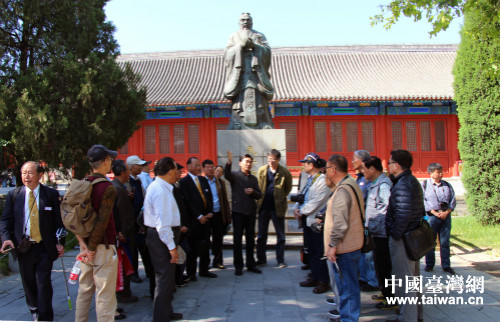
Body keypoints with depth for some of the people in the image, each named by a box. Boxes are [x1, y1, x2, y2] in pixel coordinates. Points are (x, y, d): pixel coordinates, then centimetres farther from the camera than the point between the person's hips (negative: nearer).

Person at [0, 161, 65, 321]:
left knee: (43, 283, -2)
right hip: (23, 247, 2)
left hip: (45, 248, -2)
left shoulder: (51, 194, -1)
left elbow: (59, 220, 3)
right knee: (29, 283, 14)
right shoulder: (13, 195, 4)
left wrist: (60, 242, -5)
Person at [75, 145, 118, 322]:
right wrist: (92, 250, -13)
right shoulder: (108, 188, -17)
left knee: (85, 289, 19)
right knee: (105, 294, 1)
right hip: (103, 247, -7)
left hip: (86, 245, 7)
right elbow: (102, 221, -21)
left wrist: (83, 243, -2)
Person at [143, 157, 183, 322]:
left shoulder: (155, 186, 11)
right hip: (162, 236, -11)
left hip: (156, 235, 11)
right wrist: (172, 247, -21)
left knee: (166, 276, 21)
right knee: (165, 278, -1)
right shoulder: (161, 191, -21)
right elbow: (163, 224, -24)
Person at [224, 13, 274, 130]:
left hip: (257, 74, 0)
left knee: (259, 103, -11)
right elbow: (227, 53, 6)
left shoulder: (259, 36, 22)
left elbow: (267, 50, 5)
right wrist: (240, 46, -10)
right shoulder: (234, 37, 21)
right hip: (239, 75, 0)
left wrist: (254, 45, -12)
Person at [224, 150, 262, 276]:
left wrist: (253, 192, -10)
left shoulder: (253, 178, 15)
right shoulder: (235, 175, 0)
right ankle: (238, 266, 9)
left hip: (251, 211, 5)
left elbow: (259, 195, 12)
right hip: (238, 211, -5)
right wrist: (229, 163, -43)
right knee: (237, 239, 1)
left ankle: (251, 265, 21)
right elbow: (227, 175, -24)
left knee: (250, 239, 11)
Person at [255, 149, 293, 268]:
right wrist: (260, 199, 6)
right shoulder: (262, 170, 1)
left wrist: (280, 198, 3)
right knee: (261, 235, 10)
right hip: (263, 207, 2)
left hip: (277, 208, -2)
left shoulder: (285, 173, -6)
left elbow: (288, 188, 7)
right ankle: (261, 259, 21)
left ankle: (280, 260, 17)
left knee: (280, 236, 6)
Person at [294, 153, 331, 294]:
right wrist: (296, 208, 0)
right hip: (306, 219, 9)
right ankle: (314, 277, 25)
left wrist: (302, 212, -11)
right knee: (310, 250, 15)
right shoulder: (308, 180, 15)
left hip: (316, 220, -9)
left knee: (319, 252, -2)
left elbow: (316, 202, -18)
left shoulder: (323, 181, -14)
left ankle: (323, 281, 7)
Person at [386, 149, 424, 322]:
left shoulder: (402, 185, -20)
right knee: (413, 277, 20)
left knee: (403, 279, -1)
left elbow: (403, 214, -27)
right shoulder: (413, 181, 12)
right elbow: (420, 210, 17)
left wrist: (395, 234, -18)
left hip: (402, 239, -11)